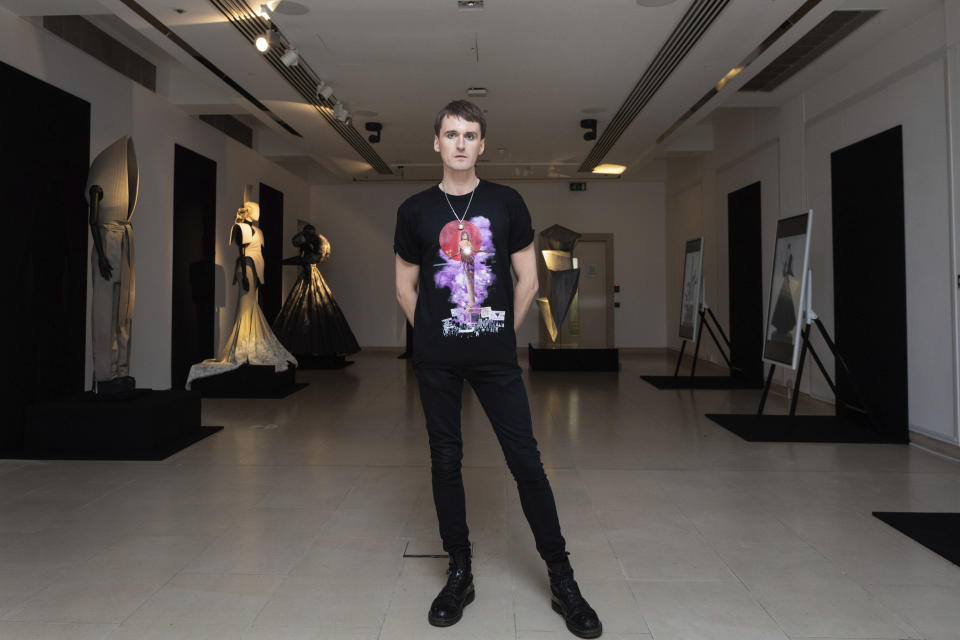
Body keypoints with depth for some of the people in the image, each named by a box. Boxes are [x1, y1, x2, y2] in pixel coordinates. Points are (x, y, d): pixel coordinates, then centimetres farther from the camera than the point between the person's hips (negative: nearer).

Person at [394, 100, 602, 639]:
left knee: (526, 459, -1)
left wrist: (505, 332, 7)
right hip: (436, 360, 1)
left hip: (496, 354, -1)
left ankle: (562, 579, 13)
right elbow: (405, 285, 11)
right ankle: (460, 574, 23)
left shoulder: (507, 203, 2)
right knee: (446, 462, 7)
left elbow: (528, 279, 6)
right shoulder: (415, 210, 4)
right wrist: (435, 334, 8)